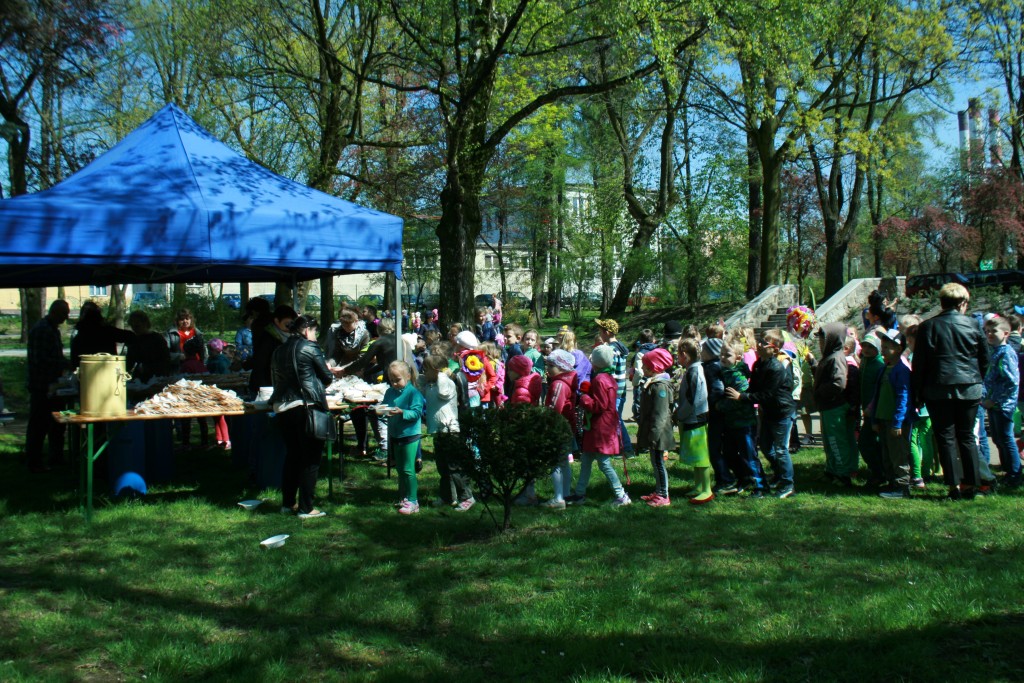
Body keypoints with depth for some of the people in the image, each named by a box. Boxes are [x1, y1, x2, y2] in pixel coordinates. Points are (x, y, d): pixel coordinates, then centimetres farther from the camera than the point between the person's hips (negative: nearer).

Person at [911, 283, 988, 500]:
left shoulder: (928, 327, -3)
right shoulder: (973, 326, 2)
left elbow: (919, 364, -3)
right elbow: (985, 360, 9)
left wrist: (917, 393, 4)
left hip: (939, 390, -2)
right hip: (969, 390, 2)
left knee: (946, 437, 3)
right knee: (967, 436, 11)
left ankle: (955, 486, -1)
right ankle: (970, 484, 11)